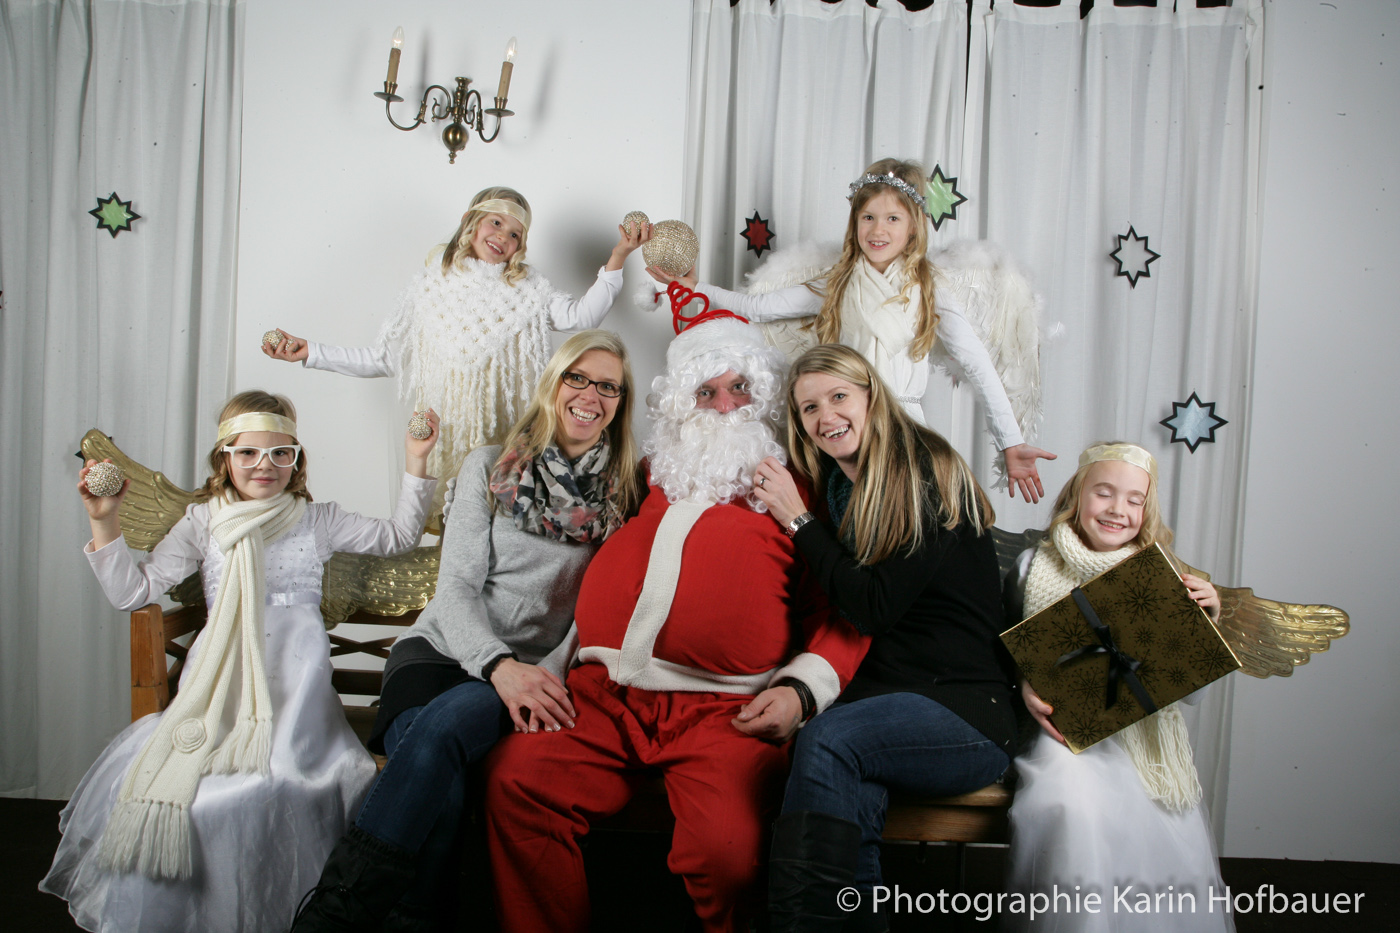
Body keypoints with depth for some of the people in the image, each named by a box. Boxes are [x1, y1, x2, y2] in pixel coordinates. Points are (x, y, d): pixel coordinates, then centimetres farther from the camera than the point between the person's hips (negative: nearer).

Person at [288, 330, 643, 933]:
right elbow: (456, 586, 0)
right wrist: (499, 664, -20)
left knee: (449, 718, -35)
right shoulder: (492, 467, 9)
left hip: (538, 674, 0)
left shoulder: (624, 493, 10)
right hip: (444, 650, 1)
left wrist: (552, 678, -16)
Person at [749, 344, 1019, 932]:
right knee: (851, 802, -30)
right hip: (877, 699, 5)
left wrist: (797, 519, -11)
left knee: (826, 742, -31)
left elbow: (875, 607, -17)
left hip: (968, 708, -5)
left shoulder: (931, 476, -9)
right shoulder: (834, 487, 12)